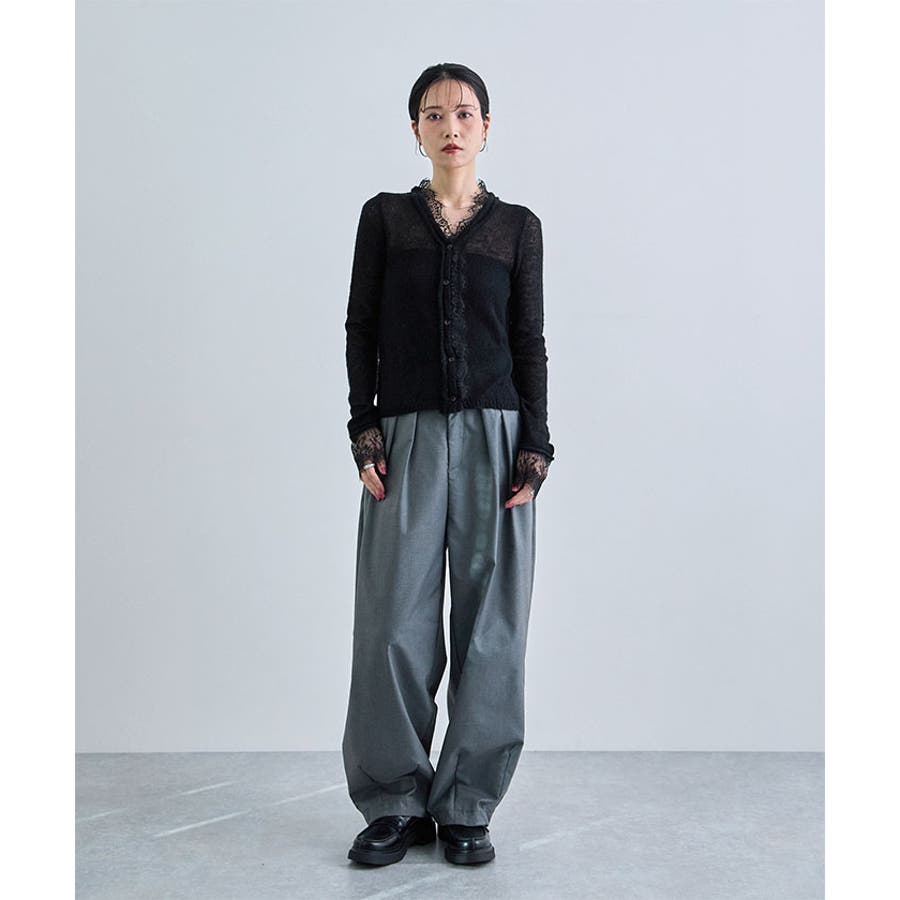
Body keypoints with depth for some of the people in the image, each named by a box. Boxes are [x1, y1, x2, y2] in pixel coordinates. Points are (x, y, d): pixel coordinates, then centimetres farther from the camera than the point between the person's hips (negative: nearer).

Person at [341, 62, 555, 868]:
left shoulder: (518, 226, 11)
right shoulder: (385, 216, 10)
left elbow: (530, 340, 7)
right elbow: (361, 327, 6)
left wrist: (534, 446, -3)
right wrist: (365, 428, -5)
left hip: (494, 434, 1)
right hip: (407, 435, 0)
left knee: (490, 620, 1)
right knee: (396, 620, -2)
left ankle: (466, 807, 14)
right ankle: (396, 803, 14)